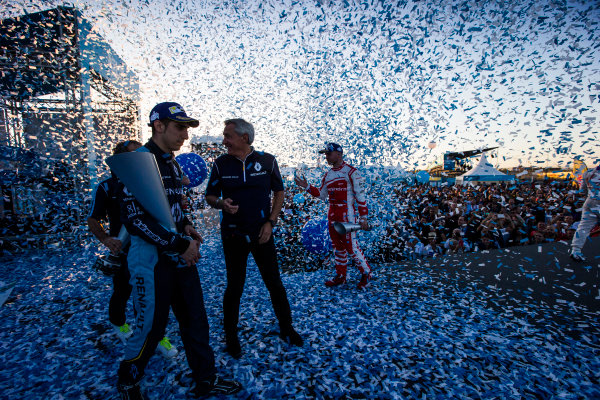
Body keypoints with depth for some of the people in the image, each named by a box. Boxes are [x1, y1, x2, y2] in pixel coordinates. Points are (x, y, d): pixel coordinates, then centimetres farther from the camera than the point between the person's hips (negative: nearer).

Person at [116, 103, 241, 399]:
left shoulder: (172, 163, 12)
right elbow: (134, 219, -22)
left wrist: (185, 226, 5)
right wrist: (180, 244, -19)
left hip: (181, 255, 8)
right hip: (152, 258, -8)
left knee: (195, 320, 15)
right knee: (151, 327, 8)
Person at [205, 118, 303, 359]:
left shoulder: (267, 161, -2)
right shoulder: (221, 164, -1)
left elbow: (279, 192, 4)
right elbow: (210, 196, 7)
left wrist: (270, 222, -6)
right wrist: (222, 204, -17)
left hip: (262, 233, 0)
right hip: (233, 236, 0)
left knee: (275, 284, 10)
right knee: (234, 287, 9)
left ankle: (286, 328, 31)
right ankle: (231, 337, 30)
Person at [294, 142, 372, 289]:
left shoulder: (351, 172, -9)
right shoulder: (328, 175, 12)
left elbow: (360, 195, -10)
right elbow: (321, 195, 17)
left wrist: (363, 217, -14)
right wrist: (307, 186, 5)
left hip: (347, 215, -7)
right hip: (332, 215, 7)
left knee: (351, 246, -4)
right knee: (338, 246, 13)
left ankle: (366, 273, 17)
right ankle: (340, 275, 26)